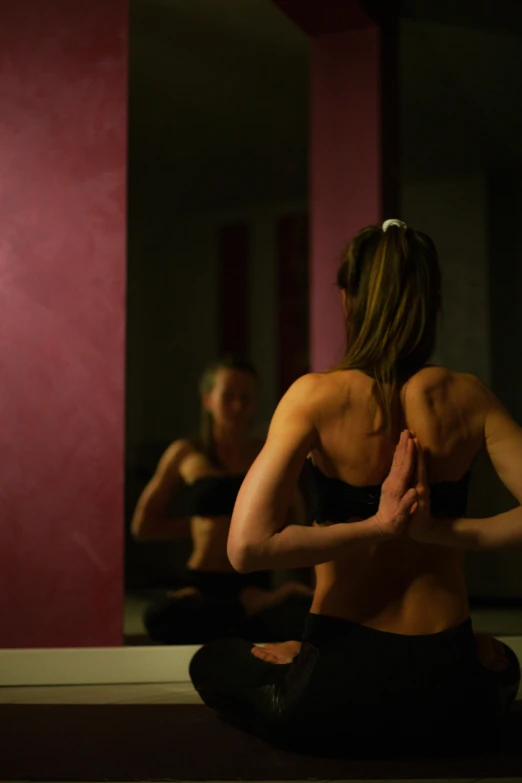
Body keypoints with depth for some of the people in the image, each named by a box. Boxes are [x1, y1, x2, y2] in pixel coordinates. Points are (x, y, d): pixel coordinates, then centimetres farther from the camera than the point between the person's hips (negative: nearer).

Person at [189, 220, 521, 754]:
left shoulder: (317, 396, -12)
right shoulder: (467, 398, -4)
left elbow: (247, 547, -22)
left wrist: (375, 526, -16)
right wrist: (443, 529, -13)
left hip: (335, 700, -1)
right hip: (449, 696, 2)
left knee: (210, 662, 31)